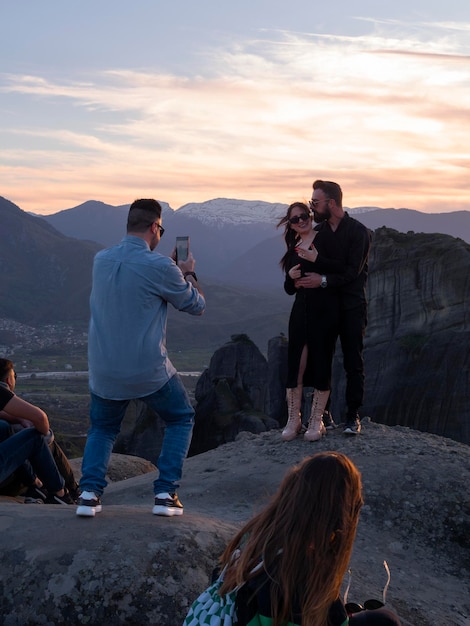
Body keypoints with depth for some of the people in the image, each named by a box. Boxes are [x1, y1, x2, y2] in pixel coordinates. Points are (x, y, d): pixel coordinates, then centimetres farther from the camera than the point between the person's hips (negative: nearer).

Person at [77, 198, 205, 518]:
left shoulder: (101, 260, 3)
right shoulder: (160, 266, -14)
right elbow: (197, 306, 1)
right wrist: (189, 273, 18)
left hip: (104, 372, 4)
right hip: (149, 371, -4)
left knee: (102, 428, 26)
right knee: (181, 420, 20)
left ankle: (89, 492, 6)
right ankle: (166, 493, 9)